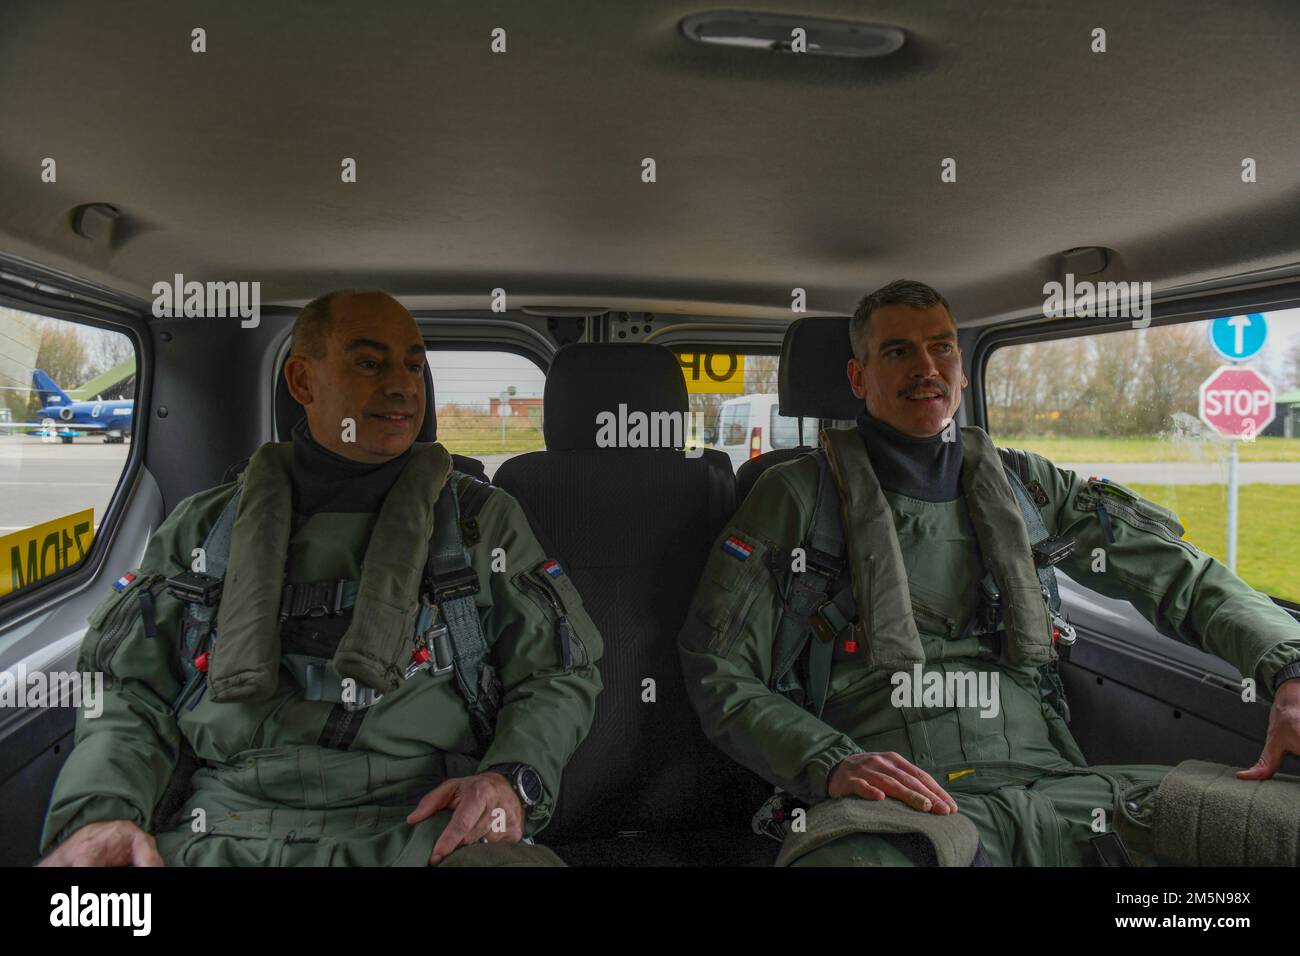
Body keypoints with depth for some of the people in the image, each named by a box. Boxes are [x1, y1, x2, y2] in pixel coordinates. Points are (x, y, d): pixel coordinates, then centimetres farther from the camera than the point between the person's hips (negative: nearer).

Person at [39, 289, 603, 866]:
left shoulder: (484, 520, 11)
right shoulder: (202, 527, 14)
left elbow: (562, 673, 10)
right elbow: (127, 692, 13)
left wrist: (512, 779, -10)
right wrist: (96, 814, -8)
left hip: (423, 824, 0)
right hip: (221, 829, 1)